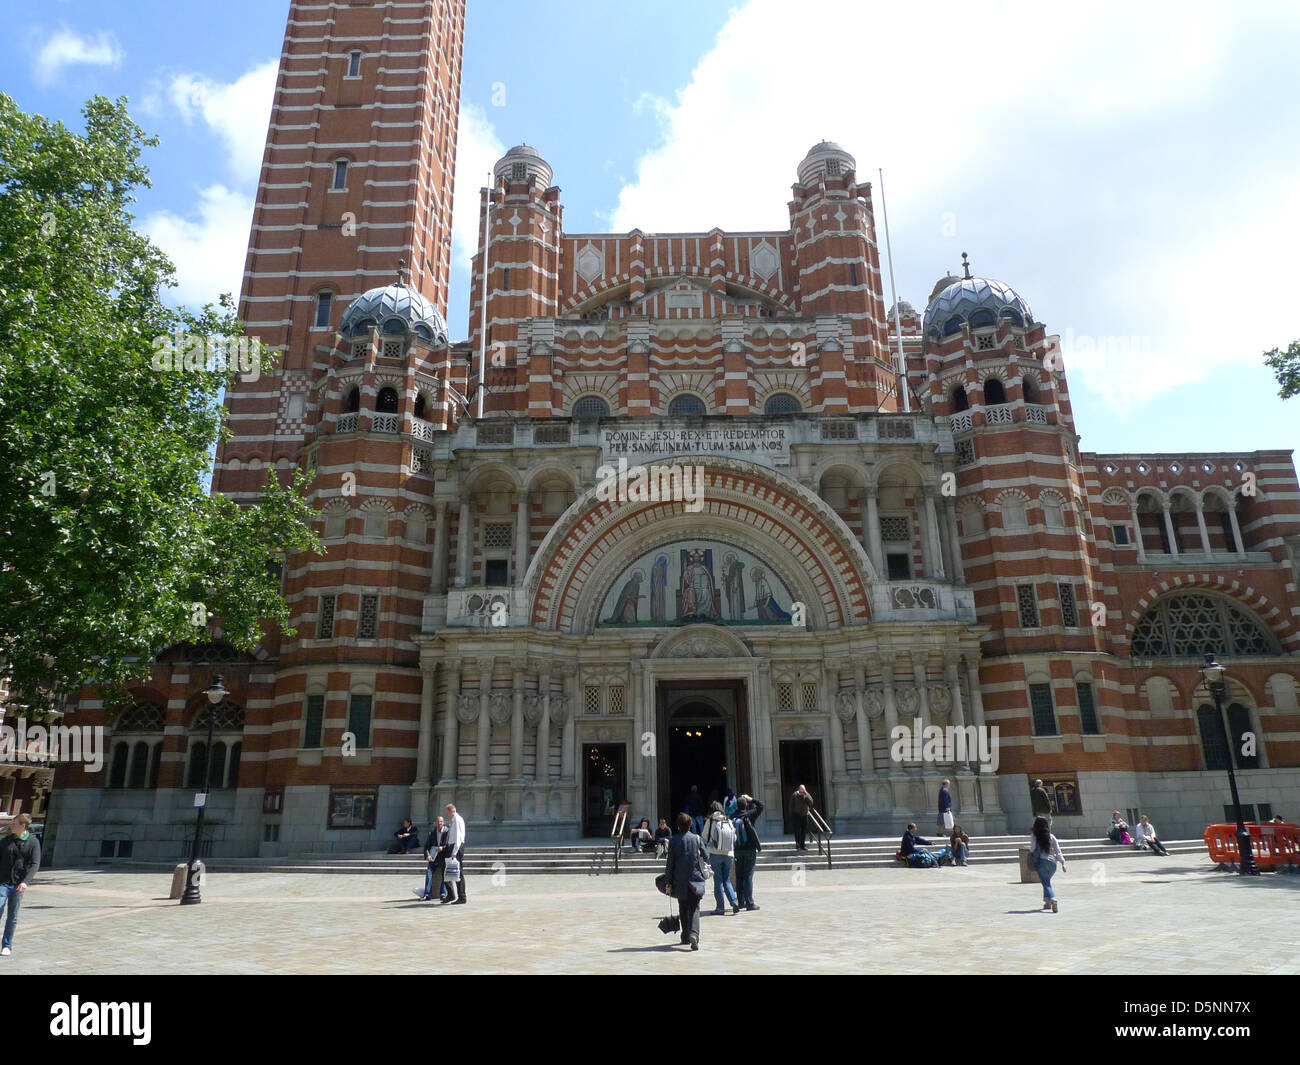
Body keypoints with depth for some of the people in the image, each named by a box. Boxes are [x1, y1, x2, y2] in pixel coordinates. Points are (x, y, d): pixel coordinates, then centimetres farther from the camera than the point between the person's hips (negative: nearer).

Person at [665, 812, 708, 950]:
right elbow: (705, 857, 3)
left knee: (683, 909, 16)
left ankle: (686, 936, 23)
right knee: (694, 908, -2)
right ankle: (693, 934, -22)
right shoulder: (697, 839, -1)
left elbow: (670, 862, -2)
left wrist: (669, 881, 4)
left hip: (679, 881, 0)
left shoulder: (673, 841, -3)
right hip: (695, 878, 0)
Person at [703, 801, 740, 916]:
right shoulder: (729, 821, 5)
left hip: (715, 854, -3)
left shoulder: (710, 821, -3)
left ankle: (720, 907, 5)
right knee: (727, 880, 14)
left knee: (718, 881, 4)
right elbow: (734, 839, 10)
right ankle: (734, 902, -2)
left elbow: (704, 838, 4)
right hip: (729, 855, 3)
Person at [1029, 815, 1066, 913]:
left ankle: (1053, 900, -30)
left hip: (1041, 862, -4)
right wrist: (1062, 862, 0)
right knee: (1047, 881, 24)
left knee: (1046, 883, -6)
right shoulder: (1051, 837, 4)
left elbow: (1033, 851, -4)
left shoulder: (1035, 837, -2)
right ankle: (1047, 902, 28)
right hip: (1052, 862, 4)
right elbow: (1058, 850, 0)